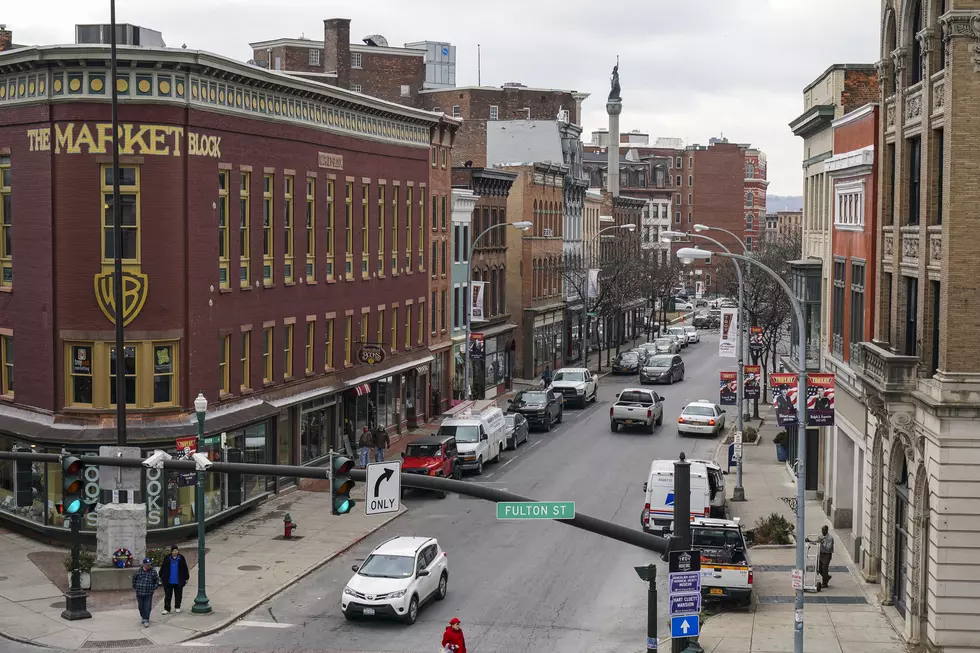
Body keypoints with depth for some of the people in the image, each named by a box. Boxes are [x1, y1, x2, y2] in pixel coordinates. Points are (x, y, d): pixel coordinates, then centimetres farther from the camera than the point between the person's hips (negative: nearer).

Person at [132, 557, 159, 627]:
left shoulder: (153, 572, -3)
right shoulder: (138, 571, -3)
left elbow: (157, 580, 12)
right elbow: (134, 579, 14)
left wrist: (154, 588, 6)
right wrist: (134, 586, 13)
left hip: (149, 593, -1)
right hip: (139, 592, 1)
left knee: (147, 607, -5)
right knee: (141, 606, 11)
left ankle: (146, 620, 0)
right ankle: (143, 617, 32)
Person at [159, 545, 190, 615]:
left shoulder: (181, 559, -2)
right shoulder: (167, 559, -1)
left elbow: (185, 569, 5)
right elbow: (162, 568, 9)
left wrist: (186, 578, 5)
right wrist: (161, 577, 11)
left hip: (178, 582, 0)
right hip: (168, 582, 0)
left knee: (178, 595, 10)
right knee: (167, 596, 0)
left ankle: (177, 607, 26)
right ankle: (167, 609, 5)